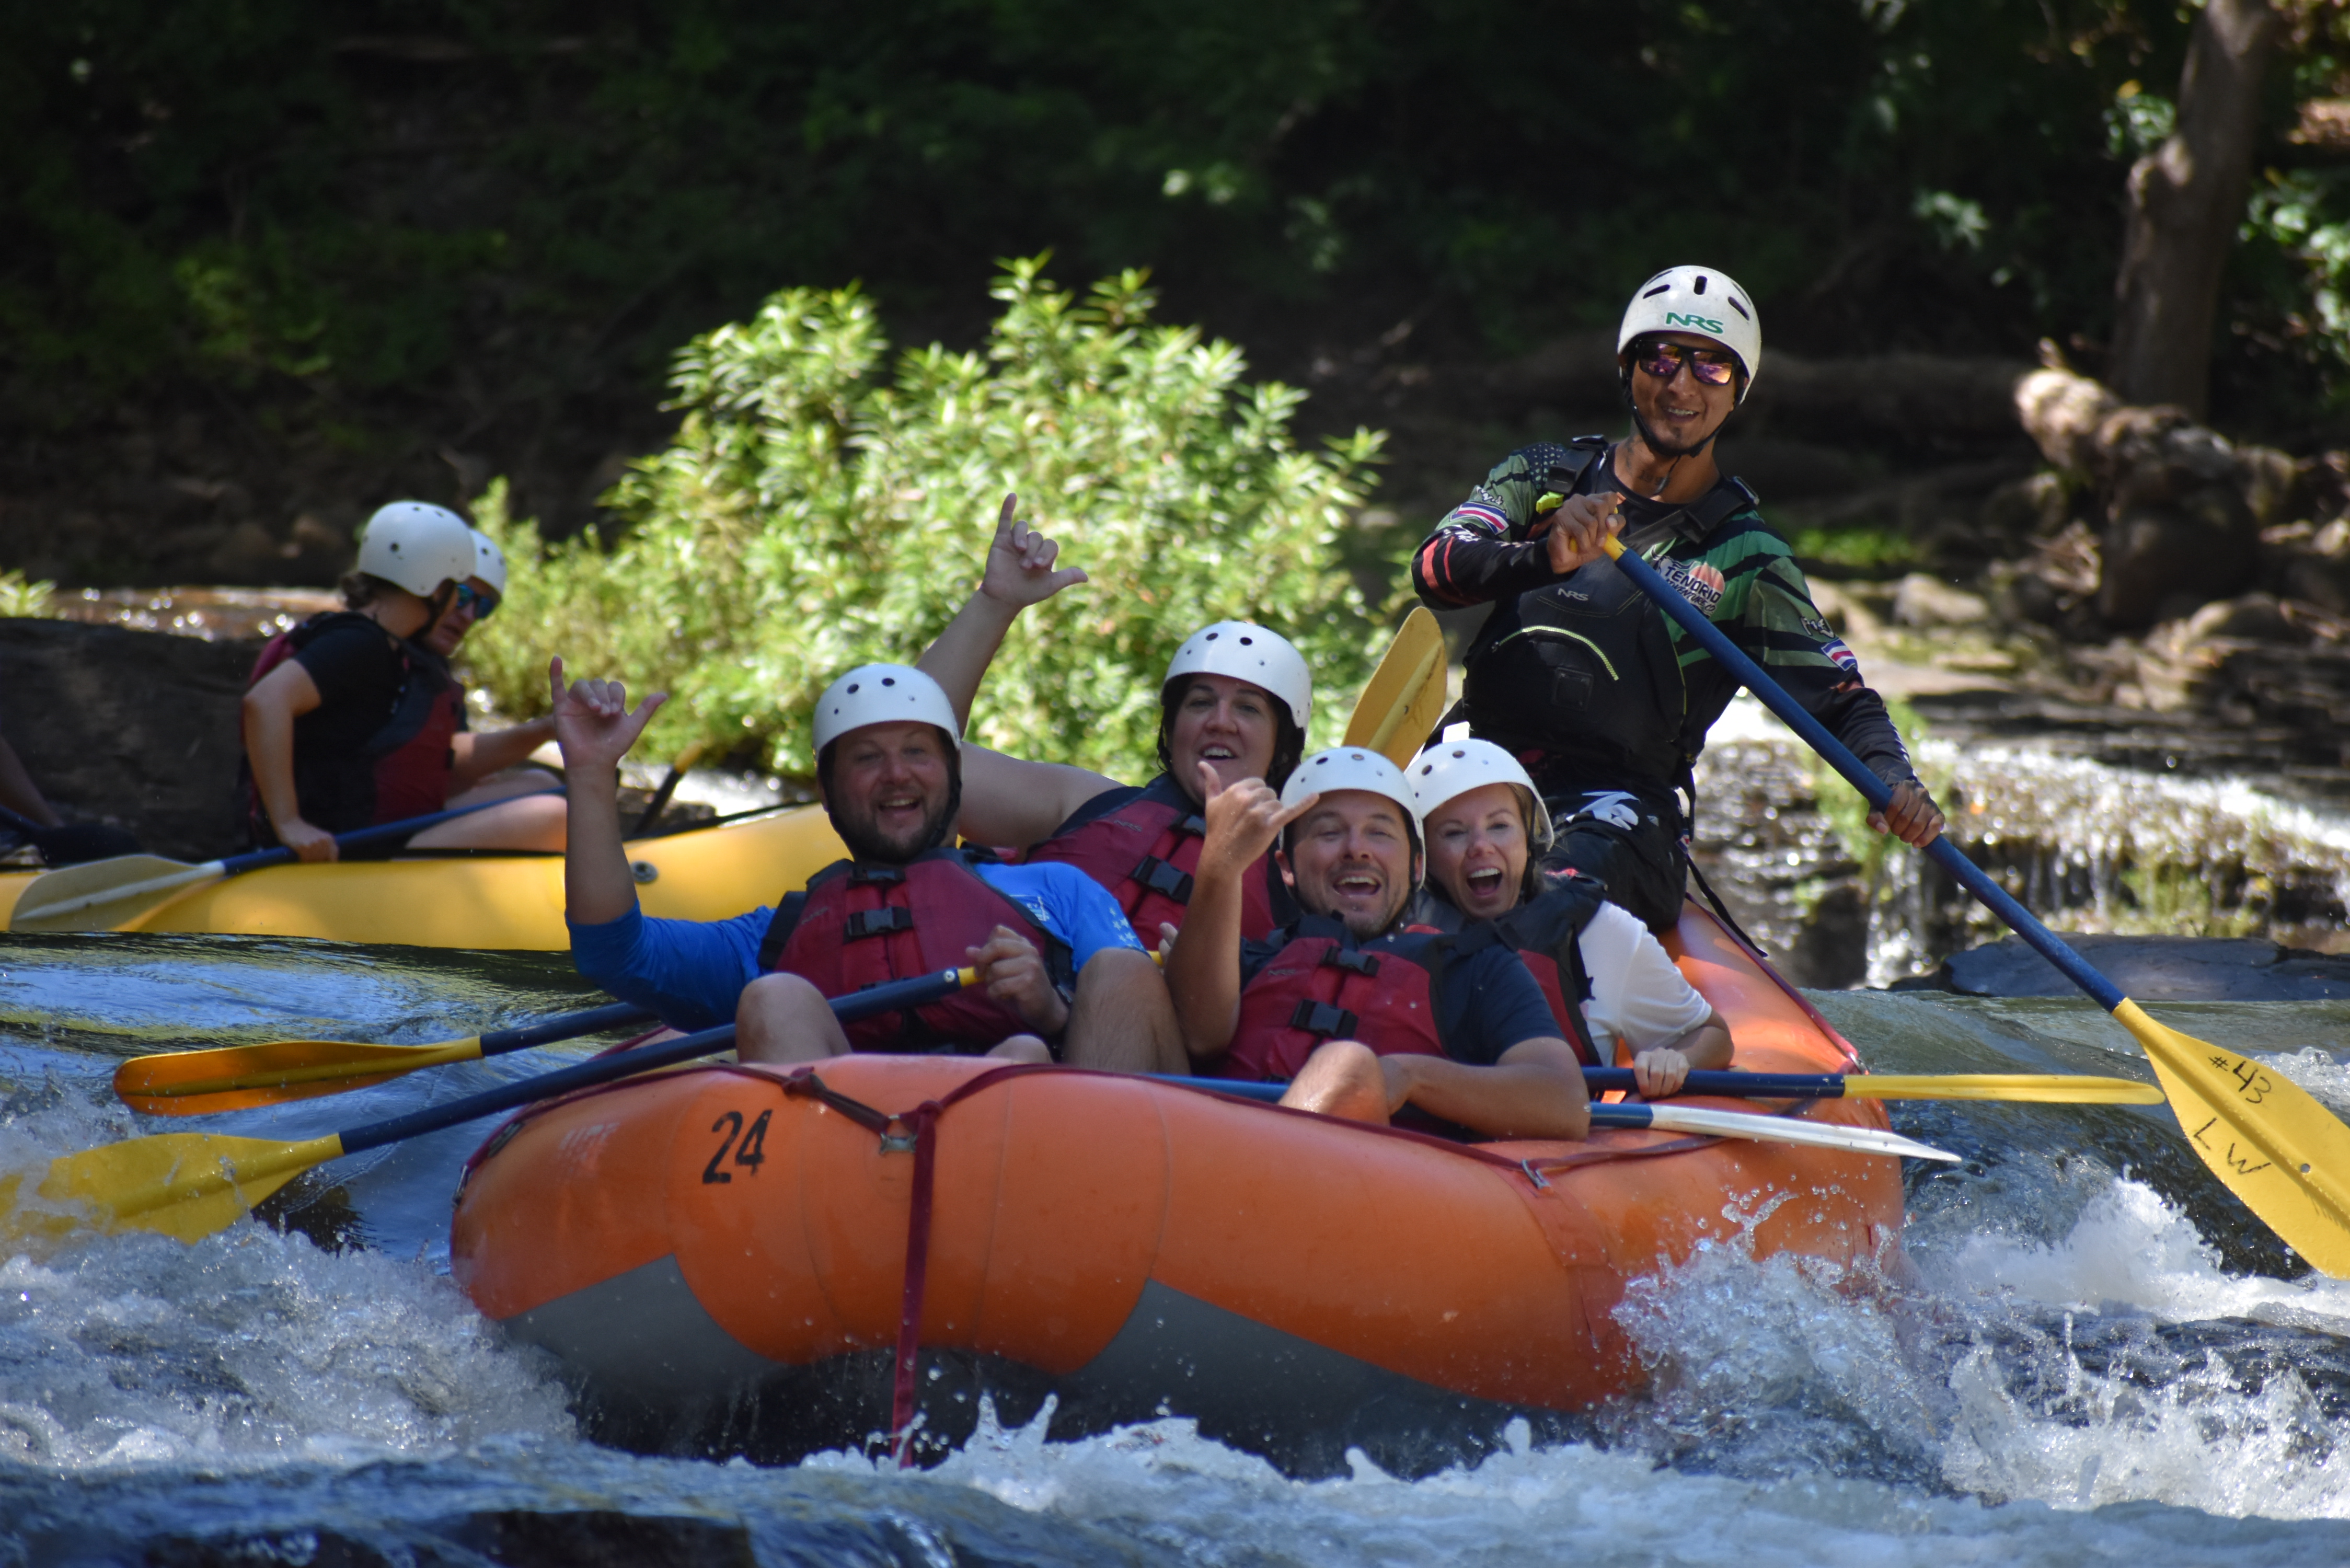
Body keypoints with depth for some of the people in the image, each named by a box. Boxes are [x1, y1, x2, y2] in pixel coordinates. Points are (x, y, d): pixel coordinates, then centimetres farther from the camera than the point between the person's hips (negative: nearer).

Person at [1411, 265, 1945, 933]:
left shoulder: (1745, 557, 10)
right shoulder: (1544, 477, 13)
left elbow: (1839, 696, 8)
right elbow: (1434, 568, -5)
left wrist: (1891, 776, -15)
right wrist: (1546, 557, -27)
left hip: (1619, 807, -2)